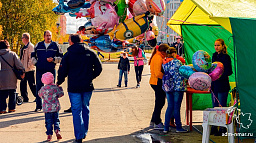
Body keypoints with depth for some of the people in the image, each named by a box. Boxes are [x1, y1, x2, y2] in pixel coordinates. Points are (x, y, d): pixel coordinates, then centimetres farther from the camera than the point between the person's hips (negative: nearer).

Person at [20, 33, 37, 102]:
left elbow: (31, 57, -17)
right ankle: (25, 98, 17)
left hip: (29, 69, -10)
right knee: (22, 84, 10)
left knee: (31, 84, -5)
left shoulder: (30, 46, -12)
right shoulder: (24, 47, 17)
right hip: (24, 69, 10)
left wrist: (29, 66, -19)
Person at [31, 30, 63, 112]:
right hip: (40, 70, 1)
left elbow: (60, 57, 6)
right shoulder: (38, 45, 9)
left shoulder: (55, 45, 5)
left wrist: (53, 59, -9)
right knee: (39, 87, 2)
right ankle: (38, 106, 10)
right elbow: (33, 55, 19)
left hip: (51, 70, -1)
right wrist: (35, 63, 5)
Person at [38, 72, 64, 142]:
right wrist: (60, 88, 15)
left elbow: (40, 94, 12)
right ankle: (57, 130, -8)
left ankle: (49, 134, 1)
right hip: (55, 107, 1)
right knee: (56, 120, 13)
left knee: (48, 122, 5)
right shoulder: (55, 87, -7)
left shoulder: (43, 89, -6)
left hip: (47, 108, 0)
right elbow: (61, 94, 0)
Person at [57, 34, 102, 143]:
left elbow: (62, 71, -4)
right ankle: (84, 132, 26)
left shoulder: (68, 55, -4)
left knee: (76, 111, 1)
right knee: (85, 108, 18)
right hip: (88, 87, 3)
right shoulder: (90, 53, 4)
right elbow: (98, 68, 6)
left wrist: (59, 82, 12)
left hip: (74, 88, -3)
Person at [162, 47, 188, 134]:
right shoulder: (177, 62, -10)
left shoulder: (164, 63, 8)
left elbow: (164, 74, 11)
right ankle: (178, 127, 8)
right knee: (177, 107, 0)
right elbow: (181, 73, -12)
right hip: (177, 87, -6)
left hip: (167, 87, 6)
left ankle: (166, 127, 10)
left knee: (170, 106, 11)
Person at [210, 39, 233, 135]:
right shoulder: (214, 56, 12)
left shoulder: (226, 57, -9)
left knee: (222, 107, -2)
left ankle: (223, 128, 6)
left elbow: (229, 72, -14)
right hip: (214, 85, 7)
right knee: (215, 107, 11)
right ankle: (214, 127, 17)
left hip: (222, 85, -7)